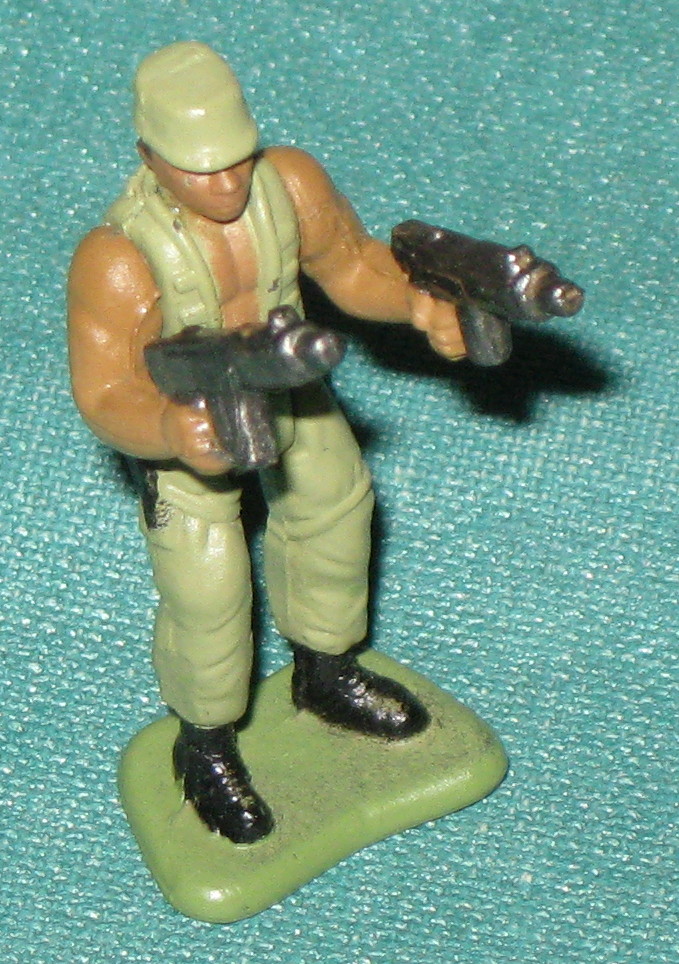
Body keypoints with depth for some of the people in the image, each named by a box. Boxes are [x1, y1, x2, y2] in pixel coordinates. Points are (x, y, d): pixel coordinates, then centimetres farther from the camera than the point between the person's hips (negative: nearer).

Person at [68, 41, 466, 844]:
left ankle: (323, 676, 51)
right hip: (174, 415, -6)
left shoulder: (289, 182, -27)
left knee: (332, 501, 23)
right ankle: (204, 747, 30)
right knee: (206, 591, -1)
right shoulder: (117, 260, -39)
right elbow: (105, 396, -35)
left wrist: (417, 303, -28)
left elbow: (350, 264, -9)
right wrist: (171, 430, -56)